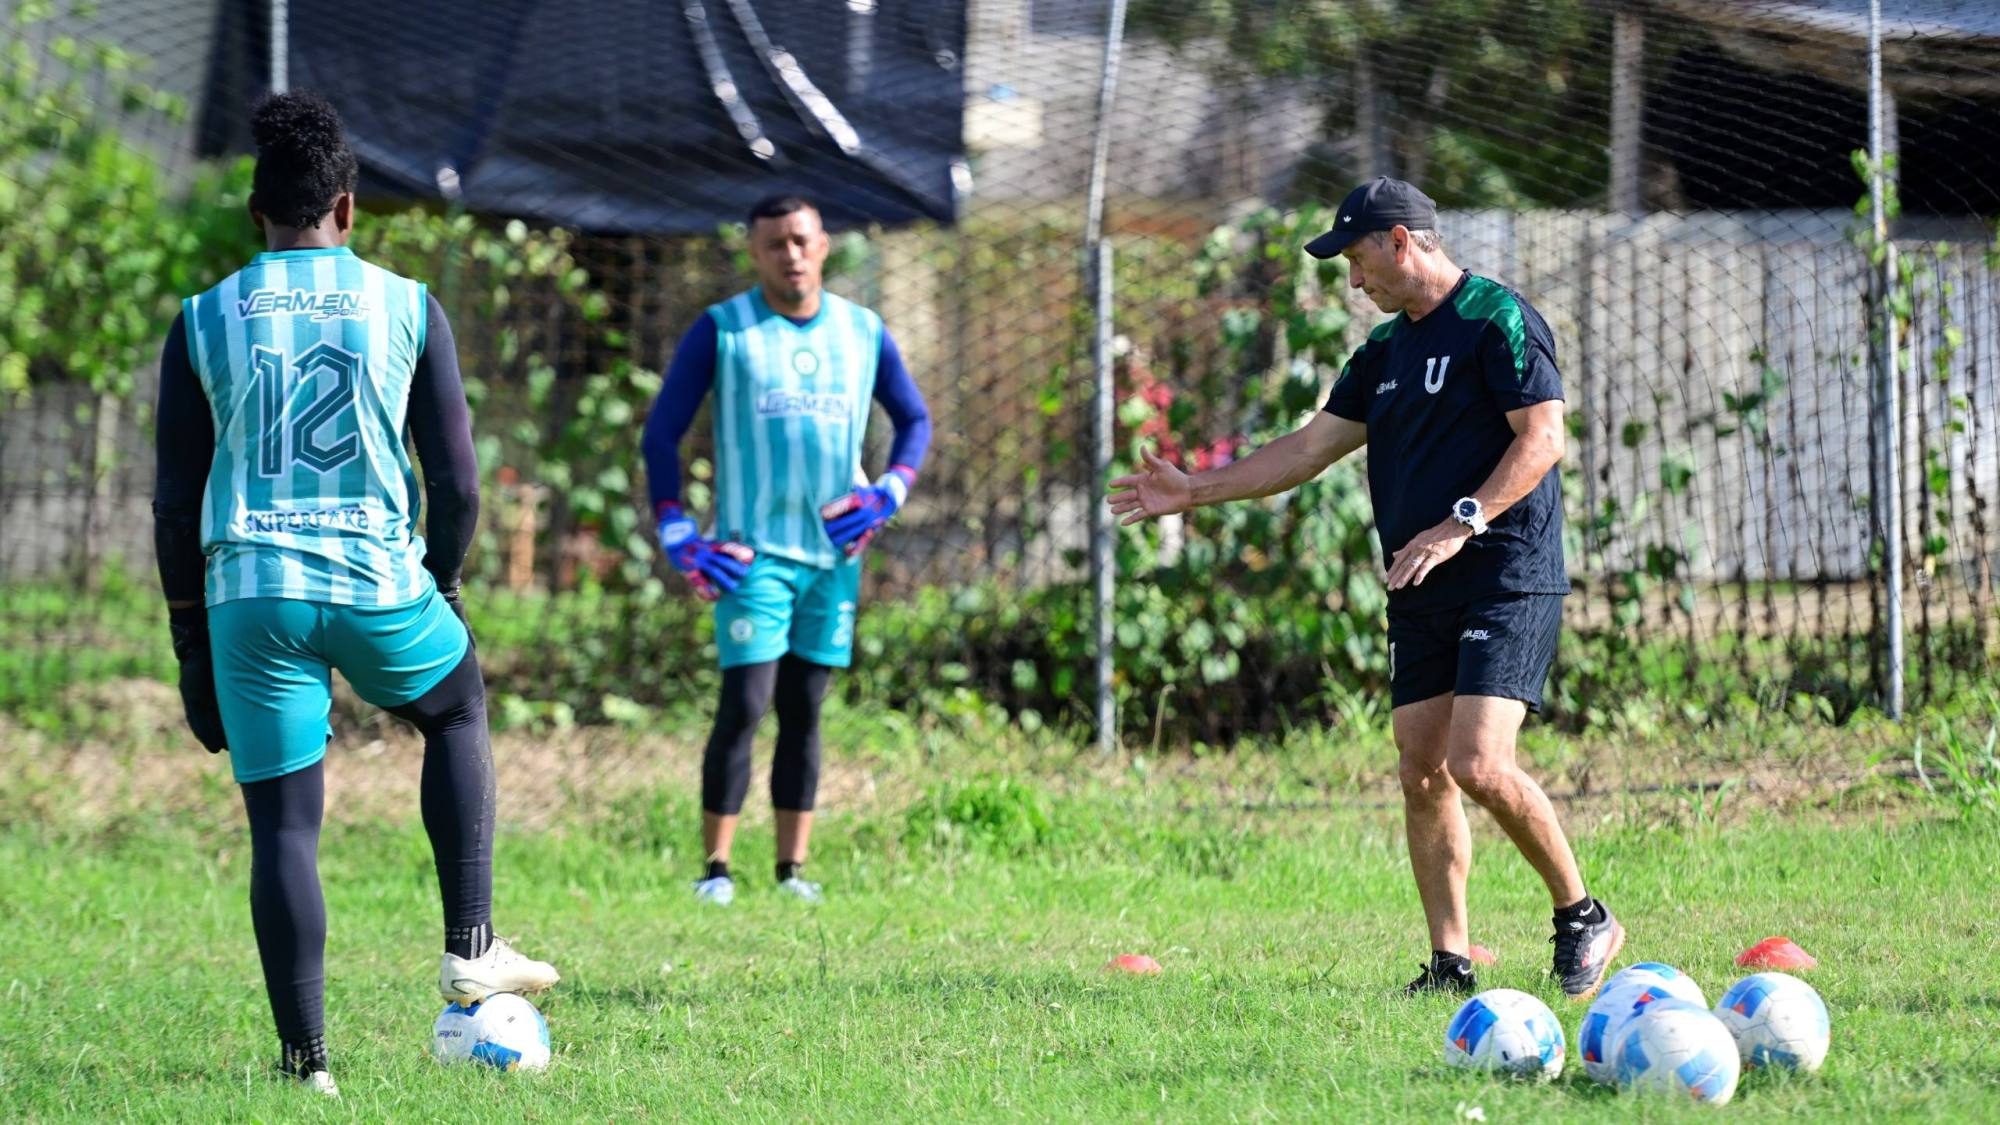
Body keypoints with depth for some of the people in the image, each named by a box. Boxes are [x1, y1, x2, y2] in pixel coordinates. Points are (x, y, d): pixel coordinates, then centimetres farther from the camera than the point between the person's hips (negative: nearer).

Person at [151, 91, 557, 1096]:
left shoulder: (203, 321, 5)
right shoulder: (407, 309, 3)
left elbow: (176, 503, 6)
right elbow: (454, 478, 3)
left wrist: (192, 647, 12)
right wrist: (443, 589, 19)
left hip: (250, 596, 0)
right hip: (380, 583, 0)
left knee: (283, 827, 3)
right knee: (458, 715, 28)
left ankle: (305, 1060, 0)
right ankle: (470, 948, 20)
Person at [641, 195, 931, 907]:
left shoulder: (863, 333, 9)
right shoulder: (721, 330, -1)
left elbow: (914, 421, 19)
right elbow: (661, 432, 0)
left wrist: (888, 495, 0)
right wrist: (676, 535, -8)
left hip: (835, 552, 4)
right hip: (753, 552, -4)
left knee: (804, 710, 6)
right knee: (743, 707, -11)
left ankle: (793, 868, 10)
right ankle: (715, 866, -6)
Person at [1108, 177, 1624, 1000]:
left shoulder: (1498, 320, -9)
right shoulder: (1388, 348, 17)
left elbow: (1543, 438, -17)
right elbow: (1314, 446, 23)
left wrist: (1459, 526, -24)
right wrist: (1195, 492, 20)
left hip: (1508, 584, -8)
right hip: (1421, 596, 8)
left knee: (1478, 763, -19)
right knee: (1421, 772, 2)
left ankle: (1581, 917, -2)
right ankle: (1450, 963, 6)